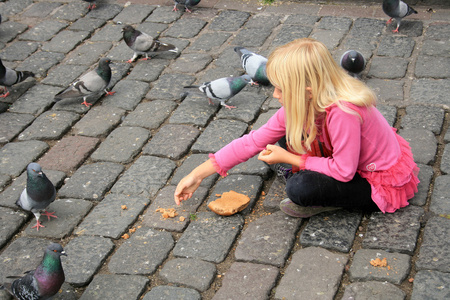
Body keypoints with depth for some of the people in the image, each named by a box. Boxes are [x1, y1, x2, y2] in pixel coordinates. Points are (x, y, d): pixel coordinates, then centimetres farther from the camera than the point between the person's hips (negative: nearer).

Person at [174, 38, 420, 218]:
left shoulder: (343, 113, -36)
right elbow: (254, 140, -6)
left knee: (300, 188, -27)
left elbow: (344, 171, -28)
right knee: (289, 137, 1)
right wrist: (198, 175, -6)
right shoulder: (299, 105, -10)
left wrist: (289, 159, -19)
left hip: (383, 184, -8)